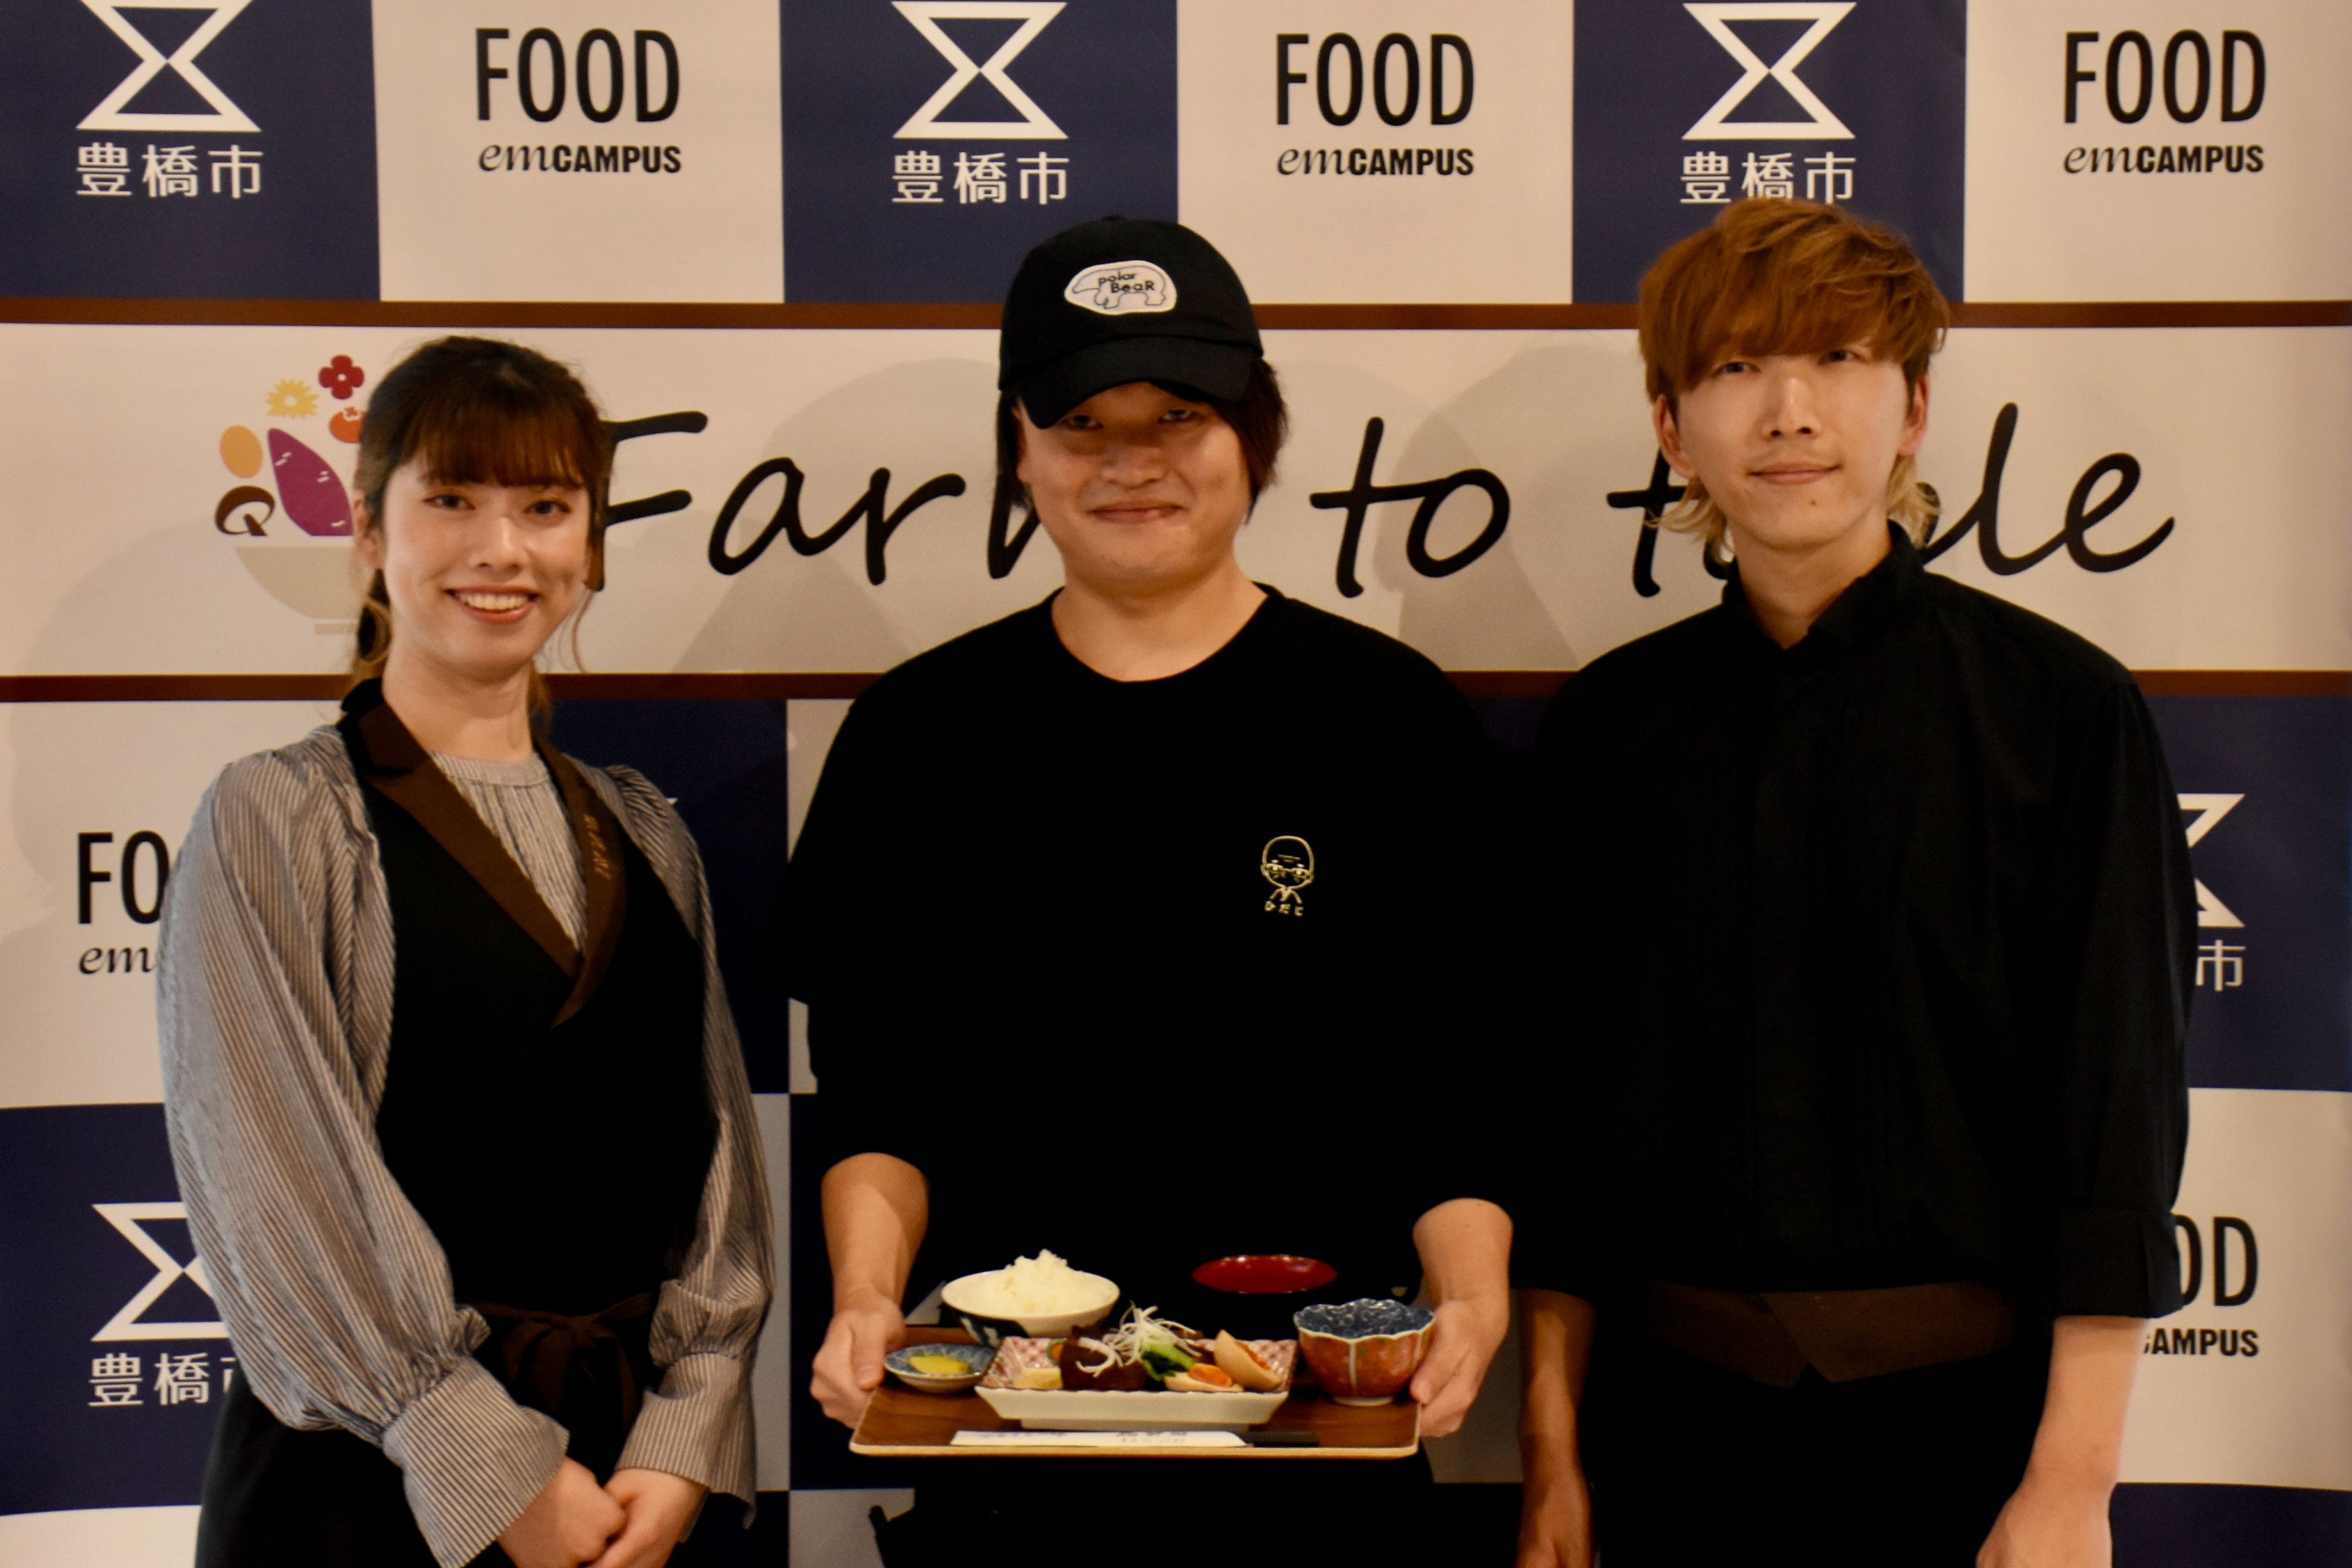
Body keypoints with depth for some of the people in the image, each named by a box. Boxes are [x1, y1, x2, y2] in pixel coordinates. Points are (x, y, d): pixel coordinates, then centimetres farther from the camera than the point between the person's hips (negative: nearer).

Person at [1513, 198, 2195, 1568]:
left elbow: (2119, 1106, -6)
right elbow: (1566, 1103, 4)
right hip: (1679, 1416, 2)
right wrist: (1553, 1452, 2)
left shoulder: (2063, 708, -5)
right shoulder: (1612, 724, 3)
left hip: (1962, 1409, -2)